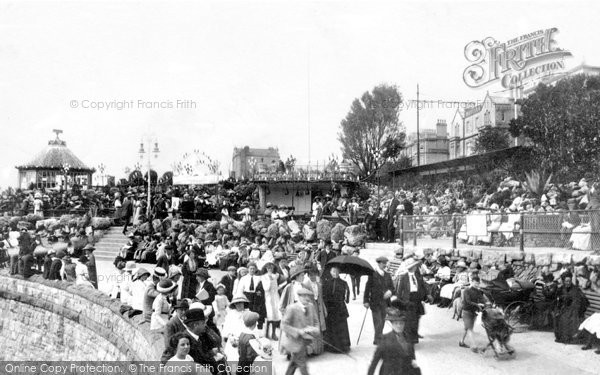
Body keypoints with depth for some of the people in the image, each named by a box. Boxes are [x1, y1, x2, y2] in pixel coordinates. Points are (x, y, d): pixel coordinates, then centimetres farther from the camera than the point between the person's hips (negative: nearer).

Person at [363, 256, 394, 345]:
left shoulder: (388, 275, 10)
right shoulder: (372, 275, -6)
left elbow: (392, 286, 14)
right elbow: (367, 288, -5)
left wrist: (389, 291, -9)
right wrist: (366, 300, -9)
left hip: (384, 302, 5)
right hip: (375, 302, -5)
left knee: (382, 321, 9)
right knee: (378, 321, -7)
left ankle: (378, 340, 20)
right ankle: (378, 339, -2)